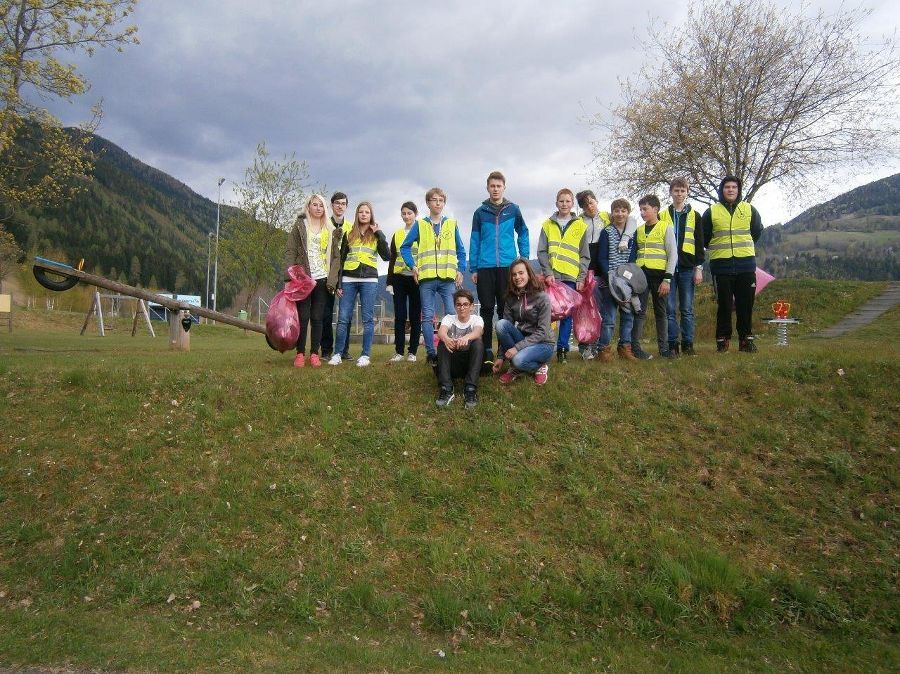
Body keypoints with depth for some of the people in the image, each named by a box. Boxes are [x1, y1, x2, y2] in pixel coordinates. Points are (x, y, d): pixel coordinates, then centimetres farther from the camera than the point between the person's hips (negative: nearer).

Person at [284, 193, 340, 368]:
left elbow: (335, 255, 11)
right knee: (303, 317, -2)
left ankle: (314, 353, 9)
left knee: (317, 318, 3)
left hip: (322, 279, 2)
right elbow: (290, 252, 0)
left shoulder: (329, 229, 13)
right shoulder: (300, 225, 6)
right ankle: (300, 353, 6)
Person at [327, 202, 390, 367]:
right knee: (343, 318, -2)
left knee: (367, 319, -1)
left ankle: (365, 355, 3)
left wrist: (379, 234, -5)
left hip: (369, 280, -1)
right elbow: (341, 259, 12)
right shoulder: (349, 235, 14)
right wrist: (338, 283, 5)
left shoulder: (376, 235, 11)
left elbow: (386, 256, -5)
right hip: (349, 280, 1)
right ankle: (338, 354, 5)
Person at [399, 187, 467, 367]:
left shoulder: (452, 224, 11)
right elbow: (405, 247, 10)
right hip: (426, 277, 0)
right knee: (427, 317, 1)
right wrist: (413, 266, -2)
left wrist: (460, 270, 3)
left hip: (448, 277, 0)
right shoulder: (420, 224, 8)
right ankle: (431, 354, 6)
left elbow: (461, 250, 14)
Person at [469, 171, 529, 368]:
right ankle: (486, 351, 7)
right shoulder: (480, 212, 7)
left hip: (508, 266, 0)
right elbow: (474, 241, 7)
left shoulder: (513, 210, 6)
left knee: (506, 309, 4)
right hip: (485, 267, 0)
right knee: (487, 309, 2)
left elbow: (523, 233, 15)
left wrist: (524, 259, 6)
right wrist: (473, 269, 3)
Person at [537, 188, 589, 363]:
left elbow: (585, 255, 7)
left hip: (571, 277, 0)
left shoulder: (580, 226, 8)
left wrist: (581, 278, -3)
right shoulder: (548, 224, 9)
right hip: (551, 276, 0)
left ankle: (562, 347, 8)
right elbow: (542, 251, 4)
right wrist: (548, 273, -9)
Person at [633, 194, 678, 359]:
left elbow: (673, 255, -3)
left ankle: (663, 347, 11)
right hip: (641, 274, 3)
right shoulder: (639, 230, 14)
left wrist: (667, 279, -10)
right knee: (639, 311, -1)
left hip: (658, 274, -3)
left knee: (661, 312, 5)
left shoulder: (666, 227, 1)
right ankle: (635, 346, 1)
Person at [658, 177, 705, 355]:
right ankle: (672, 344, 5)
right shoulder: (662, 216, 10)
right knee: (669, 309, -1)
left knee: (687, 309, 2)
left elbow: (699, 244, 8)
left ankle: (688, 344, 8)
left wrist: (699, 268, -1)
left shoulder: (694, 216, 10)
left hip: (687, 268, 0)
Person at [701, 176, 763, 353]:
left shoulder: (749, 210, 8)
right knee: (724, 304, 1)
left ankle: (746, 339, 12)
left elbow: (757, 231, 23)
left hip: (746, 263, 2)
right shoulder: (711, 212, 3)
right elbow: (704, 237, 13)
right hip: (721, 265, -1)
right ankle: (723, 339, 9)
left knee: (746, 304, 3)